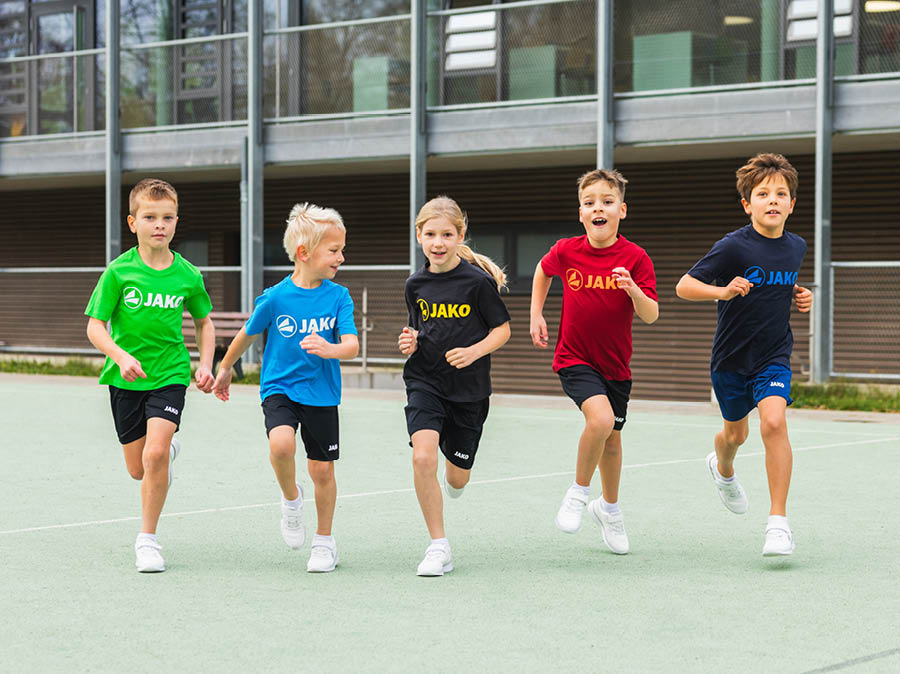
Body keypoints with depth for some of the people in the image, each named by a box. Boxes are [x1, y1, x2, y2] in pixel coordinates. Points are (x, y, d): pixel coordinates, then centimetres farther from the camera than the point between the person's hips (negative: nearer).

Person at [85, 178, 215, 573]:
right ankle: (169, 447, 47)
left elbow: (204, 321, 13)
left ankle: (148, 539, -4)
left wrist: (206, 365, 0)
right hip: (126, 378, 1)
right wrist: (121, 356, -25)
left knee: (155, 455, -20)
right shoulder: (119, 271, -10)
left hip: (170, 374, -1)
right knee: (137, 469, 10)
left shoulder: (187, 276, -4)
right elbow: (95, 326, -9)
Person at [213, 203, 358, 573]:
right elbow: (247, 335, 8)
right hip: (279, 388, -2)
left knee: (323, 470, 5)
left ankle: (324, 540, 27)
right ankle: (291, 498, 2)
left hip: (322, 394, 2)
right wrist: (225, 369, 21)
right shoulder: (275, 298, -9)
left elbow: (352, 345, -13)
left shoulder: (338, 297, -5)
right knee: (281, 444, -29)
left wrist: (329, 349, -36)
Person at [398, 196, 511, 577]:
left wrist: (474, 351, -19)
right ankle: (439, 546, -11)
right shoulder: (416, 284, 2)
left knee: (457, 477, 10)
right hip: (424, 382, 2)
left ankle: (452, 481, 52)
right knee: (423, 456, -22)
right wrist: (410, 343, -4)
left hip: (468, 388, -2)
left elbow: (502, 329, -3)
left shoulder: (478, 281, -10)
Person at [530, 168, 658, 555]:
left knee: (612, 438, 16)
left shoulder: (635, 258, -11)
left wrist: (633, 290, -33)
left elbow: (651, 316, -14)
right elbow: (542, 271, 15)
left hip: (615, 364, 2)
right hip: (574, 358, -2)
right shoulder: (566, 252, -9)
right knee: (601, 419, -27)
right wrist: (536, 316, 10)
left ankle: (609, 508, 40)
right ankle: (579, 493, -5)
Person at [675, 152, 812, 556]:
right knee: (736, 433, 17)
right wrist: (723, 291, -31)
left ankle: (778, 522, -18)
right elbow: (684, 286, -15)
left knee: (773, 422, -22)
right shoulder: (733, 247, -16)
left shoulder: (796, 247, -1)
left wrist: (799, 296, 0)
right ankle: (722, 468, 56)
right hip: (731, 357, -1)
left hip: (774, 356, 1)